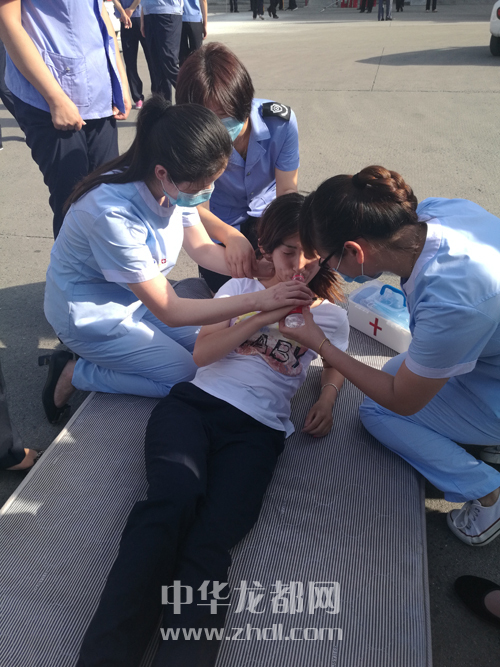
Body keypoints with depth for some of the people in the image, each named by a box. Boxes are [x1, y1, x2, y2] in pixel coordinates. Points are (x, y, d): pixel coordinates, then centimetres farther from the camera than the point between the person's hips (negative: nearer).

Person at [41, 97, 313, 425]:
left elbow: (202, 248, 0)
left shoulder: (176, 184, -15)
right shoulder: (112, 213, -37)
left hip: (136, 294, 8)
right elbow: (169, 311, -32)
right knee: (187, 375, -9)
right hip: (90, 313, -7)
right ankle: (74, 372, 4)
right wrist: (259, 300, -33)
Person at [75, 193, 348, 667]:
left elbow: (335, 365, 37)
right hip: (194, 402, 0)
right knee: (174, 501, -32)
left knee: (211, 540, -29)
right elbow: (202, 352, 10)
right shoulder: (240, 288, 22)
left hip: (257, 429, 0)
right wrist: (264, 316, -2)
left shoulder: (330, 315, 23)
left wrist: (327, 400, 13)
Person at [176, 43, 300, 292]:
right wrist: (231, 236, -49)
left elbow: (287, 191, -21)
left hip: (266, 214, 1)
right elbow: (196, 206, -27)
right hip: (220, 224, -1)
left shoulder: (281, 120, -25)